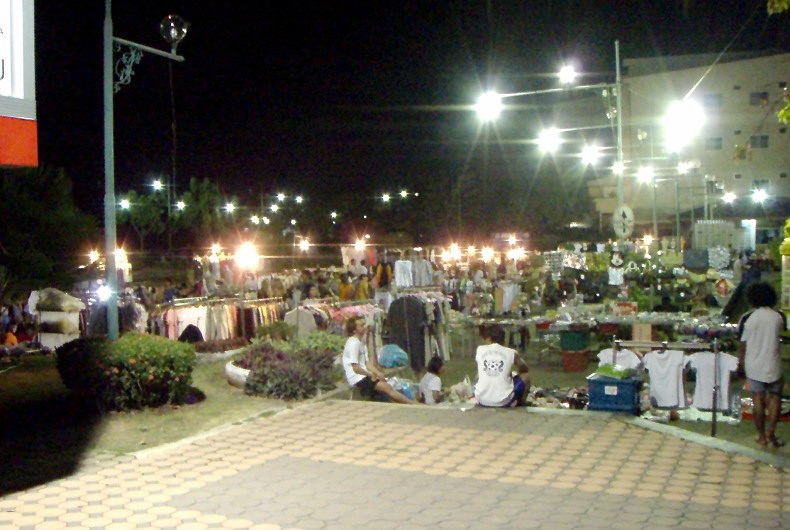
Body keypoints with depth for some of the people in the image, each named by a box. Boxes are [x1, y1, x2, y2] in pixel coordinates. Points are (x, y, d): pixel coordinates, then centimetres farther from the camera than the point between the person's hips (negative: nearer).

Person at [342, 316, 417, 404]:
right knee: (386, 387, -19)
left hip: (364, 376, 9)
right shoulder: (353, 343, -14)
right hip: (357, 378, -9)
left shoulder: (361, 343, 15)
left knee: (388, 384, -7)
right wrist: (372, 375, -9)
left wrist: (377, 373, -4)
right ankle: (412, 404, -21)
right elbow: (355, 368, -18)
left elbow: (366, 364, 13)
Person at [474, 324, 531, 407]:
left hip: (482, 401, 3)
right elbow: (525, 369, 20)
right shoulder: (511, 353, 0)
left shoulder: (480, 350, 4)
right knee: (525, 375, 22)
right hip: (504, 402, -3)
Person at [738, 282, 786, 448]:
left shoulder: (747, 318, -8)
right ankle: (771, 431, 6)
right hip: (773, 364, 0)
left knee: (758, 399, 8)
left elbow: (742, 344, -3)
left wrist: (740, 362, 9)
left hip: (754, 365, 0)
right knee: (775, 396, 16)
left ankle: (762, 436, 14)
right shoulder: (778, 317, -6)